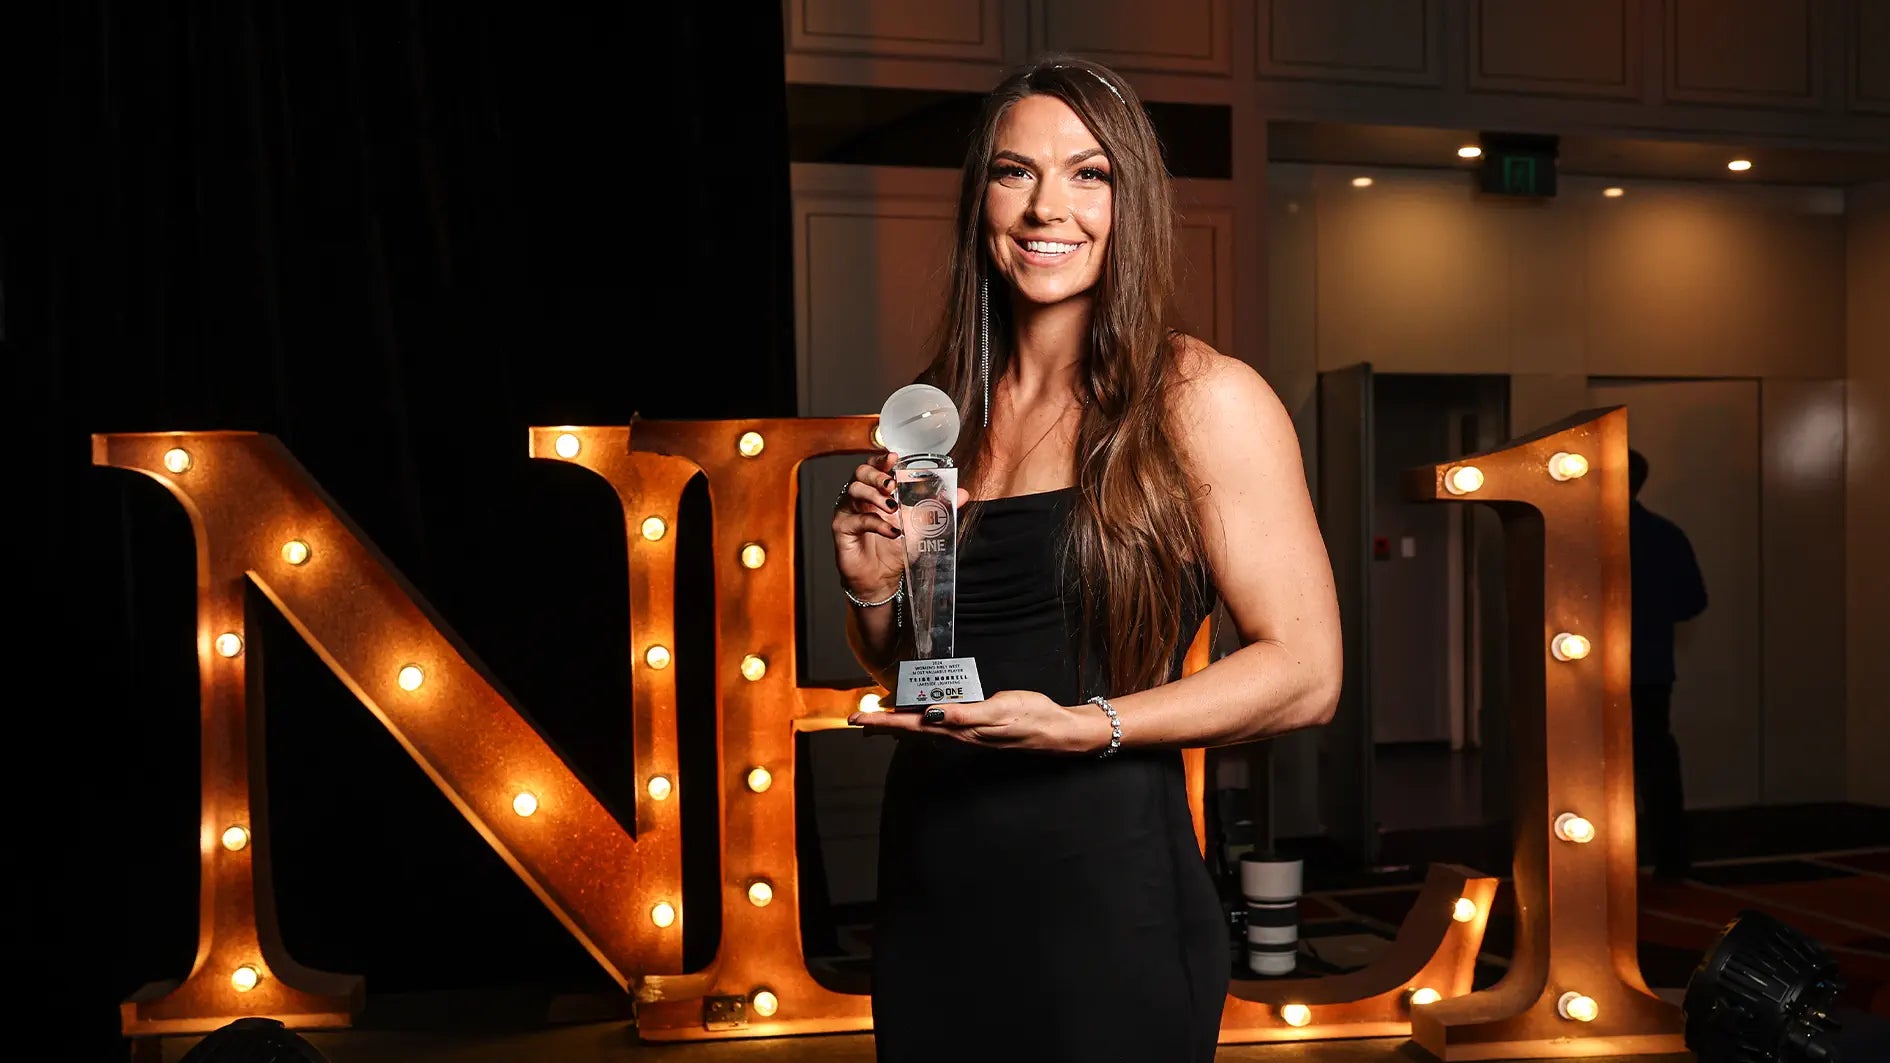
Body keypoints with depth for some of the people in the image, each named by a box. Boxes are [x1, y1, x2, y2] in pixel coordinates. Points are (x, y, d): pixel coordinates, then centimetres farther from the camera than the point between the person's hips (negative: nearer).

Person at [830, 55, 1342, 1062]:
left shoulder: (1203, 399, -8)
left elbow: (1303, 673, -12)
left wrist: (1077, 726, -22)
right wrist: (872, 589, -4)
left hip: (1106, 892, -5)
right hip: (928, 890, 5)